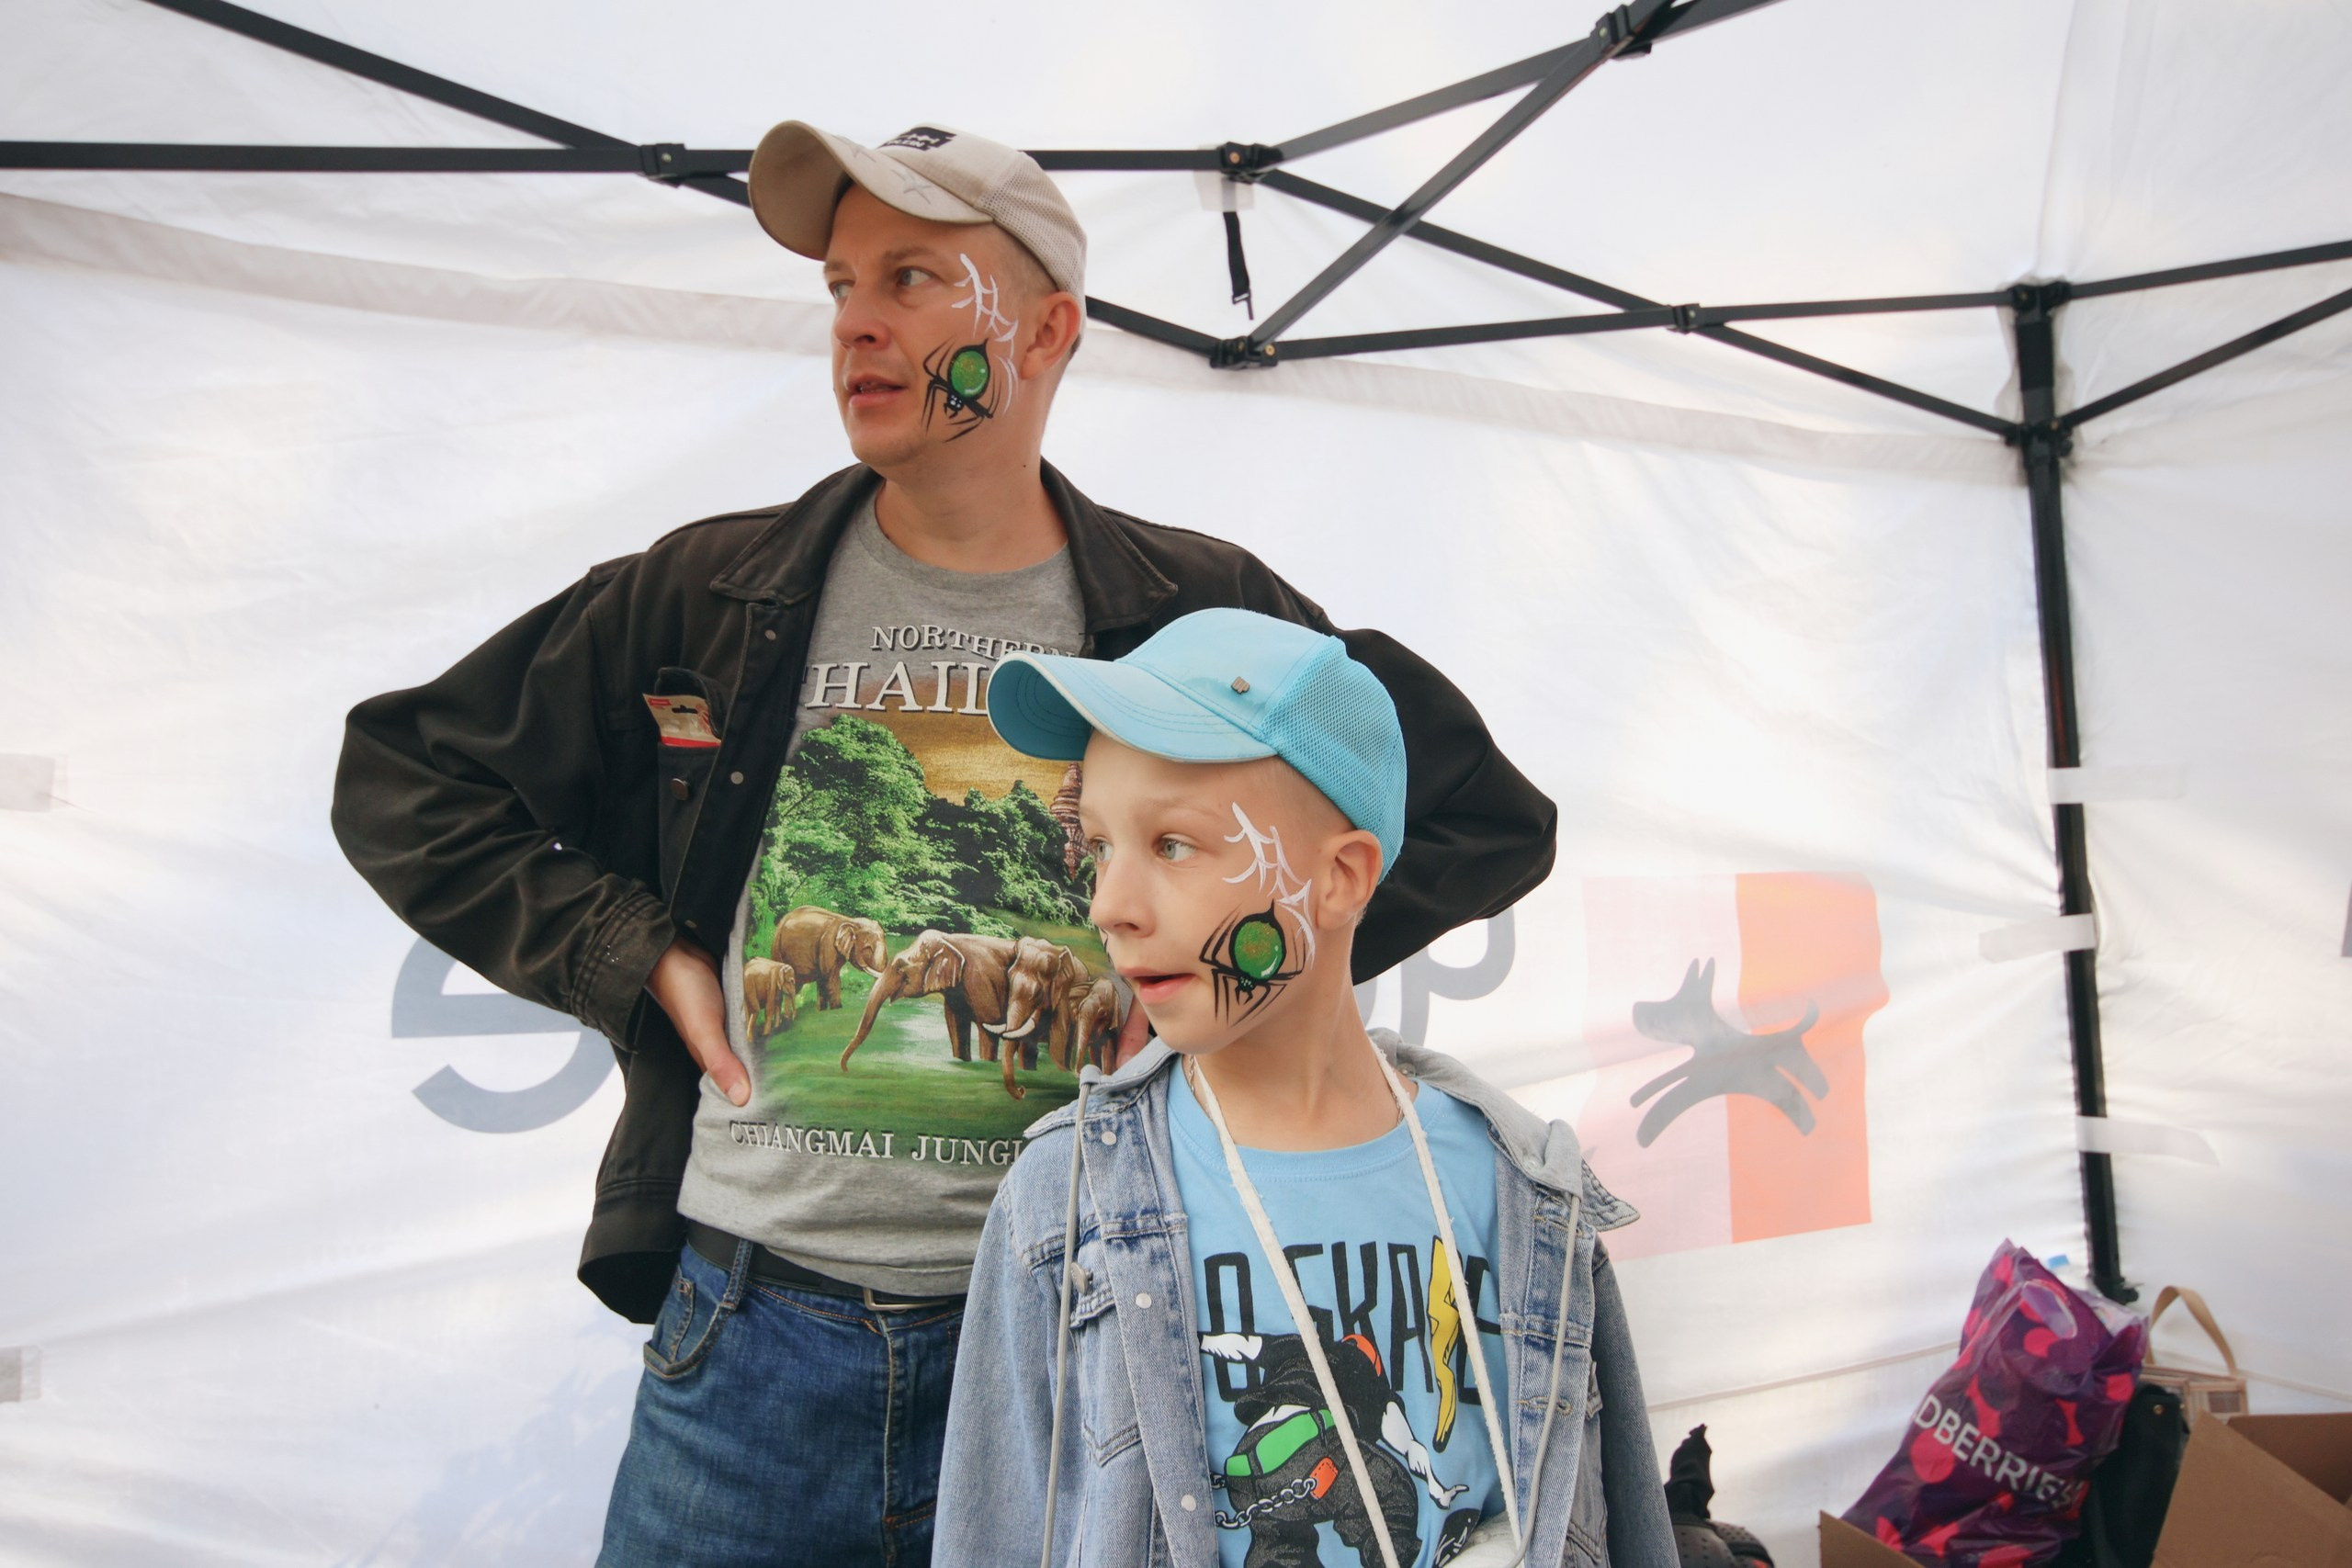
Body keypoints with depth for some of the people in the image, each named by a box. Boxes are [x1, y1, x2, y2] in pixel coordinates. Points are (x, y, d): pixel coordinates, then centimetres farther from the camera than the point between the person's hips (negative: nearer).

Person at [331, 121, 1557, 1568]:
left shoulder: (1202, 620, -3)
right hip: (749, 1337, 2)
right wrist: (642, 957, -2)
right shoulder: (706, 597, 1)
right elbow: (401, 778, 11)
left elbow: (1492, 816, 5)